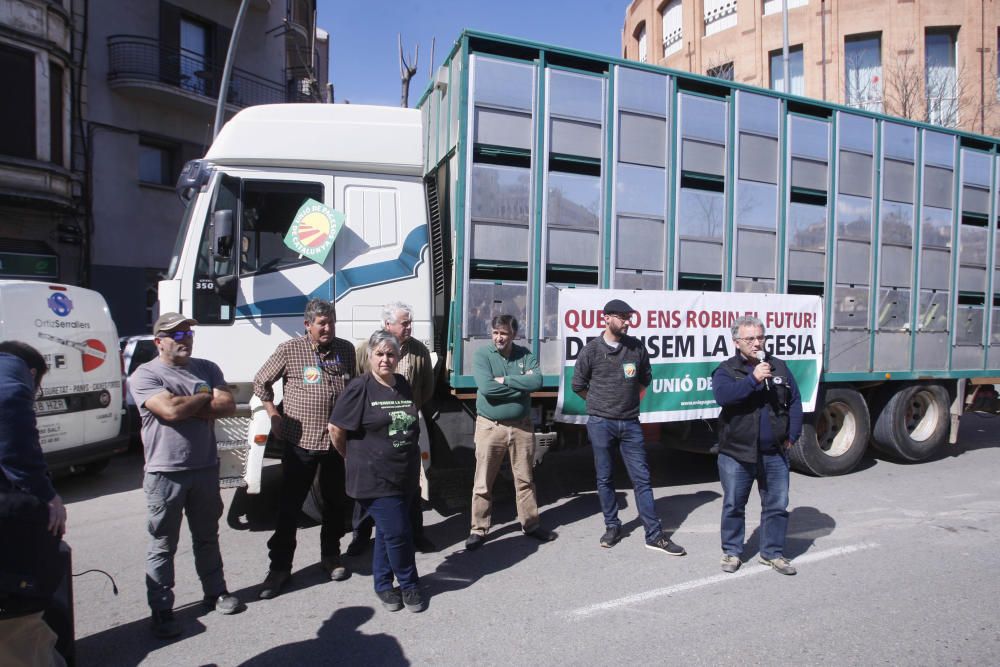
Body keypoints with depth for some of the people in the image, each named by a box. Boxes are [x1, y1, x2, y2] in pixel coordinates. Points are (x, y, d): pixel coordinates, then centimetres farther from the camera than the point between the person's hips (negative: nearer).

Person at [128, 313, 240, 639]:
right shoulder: (144, 375, -8)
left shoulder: (207, 368, 7)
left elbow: (228, 405, -5)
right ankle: (161, 609, 21)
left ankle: (215, 592, 33)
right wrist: (206, 397, -7)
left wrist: (186, 406, -16)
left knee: (207, 536, 18)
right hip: (165, 473, -4)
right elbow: (171, 410, -23)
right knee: (162, 545, 7)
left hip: (206, 468, 4)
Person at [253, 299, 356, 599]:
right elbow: (261, 382, 4)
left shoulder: (346, 349, 5)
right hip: (300, 440, -3)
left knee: (335, 502, 15)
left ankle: (331, 557, 32)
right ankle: (279, 567, 18)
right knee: (290, 506, 4)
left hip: (338, 440, 3)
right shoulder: (289, 350, -5)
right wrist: (275, 417, -2)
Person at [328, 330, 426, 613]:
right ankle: (408, 584, 19)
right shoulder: (360, 388, -12)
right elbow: (336, 428, -9)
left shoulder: (404, 385, 8)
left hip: (405, 475, 6)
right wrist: (353, 458, 2)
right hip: (375, 478, -6)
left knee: (387, 531, 17)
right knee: (398, 532, -4)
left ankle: (383, 584, 33)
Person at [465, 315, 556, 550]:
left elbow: (537, 382, -16)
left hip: (521, 426, 2)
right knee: (483, 482, 4)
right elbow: (486, 387, -20)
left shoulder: (525, 355, 1)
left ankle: (530, 523, 30)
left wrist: (505, 380, -17)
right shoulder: (482, 355, -5)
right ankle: (478, 529, 18)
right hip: (489, 426, -2)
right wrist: (521, 383, -14)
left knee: (525, 479, 14)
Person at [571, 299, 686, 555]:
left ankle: (654, 535, 10)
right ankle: (612, 526, 25)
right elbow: (578, 385, 5)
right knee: (605, 479, 8)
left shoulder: (636, 347, 2)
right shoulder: (591, 350, -5)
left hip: (630, 424, 2)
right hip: (600, 423, -2)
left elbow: (645, 378, 18)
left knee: (642, 478, 4)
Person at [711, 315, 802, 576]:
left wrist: (792, 435, 3)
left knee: (777, 505, 11)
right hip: (736, 453, -3)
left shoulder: (778, 366, 8)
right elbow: (722, 395, -23)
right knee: (733, 505, 8)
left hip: (774, 453, 3)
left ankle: (773, 552, 28)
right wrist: (753, 379, -27)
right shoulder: (726, 369, -4)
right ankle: (731, 552, 24)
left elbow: (795, 401, 10)